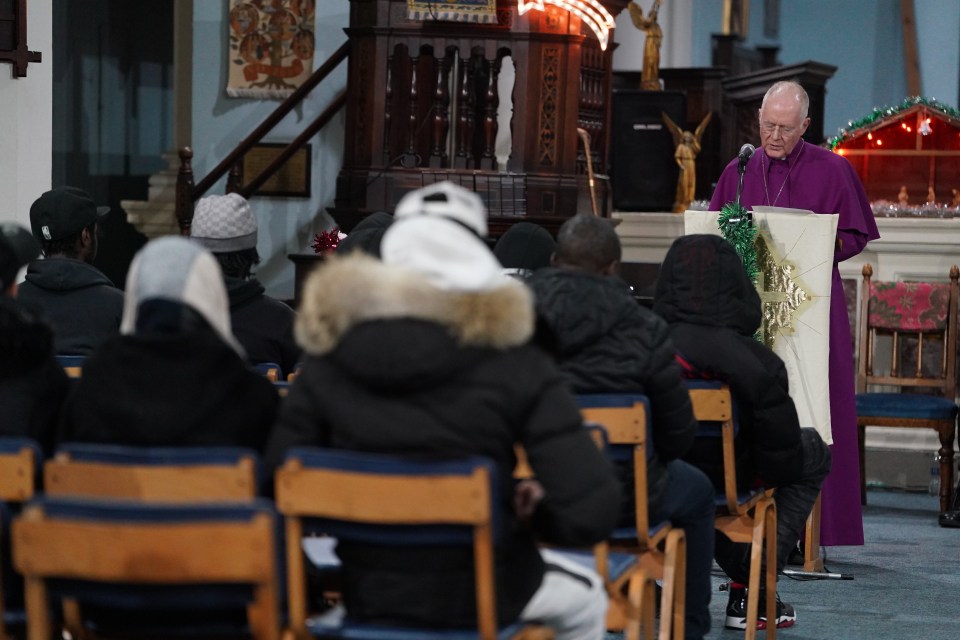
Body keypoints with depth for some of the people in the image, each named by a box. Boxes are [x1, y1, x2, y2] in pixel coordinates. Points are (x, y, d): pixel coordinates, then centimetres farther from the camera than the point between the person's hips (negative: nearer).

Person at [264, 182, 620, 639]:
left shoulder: (326, 364, -8)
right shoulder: (516, 366, -15)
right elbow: (591, 511, -23)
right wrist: (535, 513, -1)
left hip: (369, 596, 3)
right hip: (485, 597, -3)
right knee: (585, 598, 33)